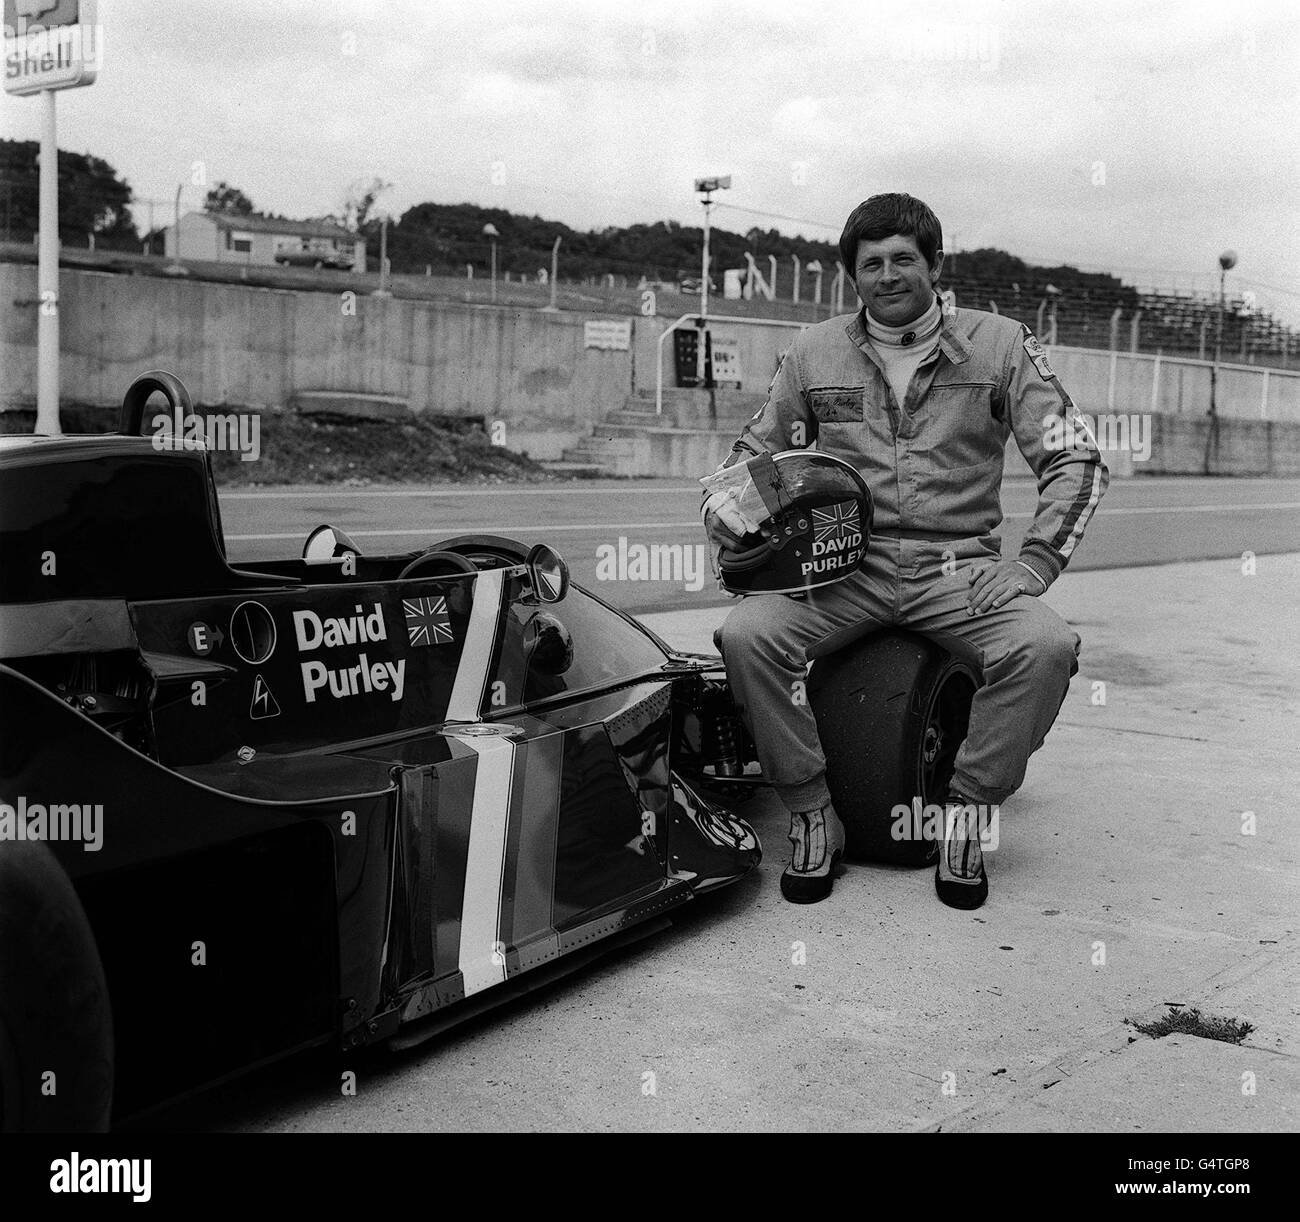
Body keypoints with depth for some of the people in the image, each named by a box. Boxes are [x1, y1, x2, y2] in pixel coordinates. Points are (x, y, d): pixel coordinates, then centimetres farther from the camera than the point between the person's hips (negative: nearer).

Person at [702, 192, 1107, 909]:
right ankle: (813, 814, -10)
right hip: (842, 564, 1)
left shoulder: (999, 346, 7)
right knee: (746, 636, -28)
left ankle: (965, 813, -9)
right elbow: (752, 453, 22)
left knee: (1048, 647, -30)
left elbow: (1076, 460, 4)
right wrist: (721, 504, -2)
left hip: (959, 565, -1)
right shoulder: (814, 354, 12)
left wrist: (1031, 567, -9)